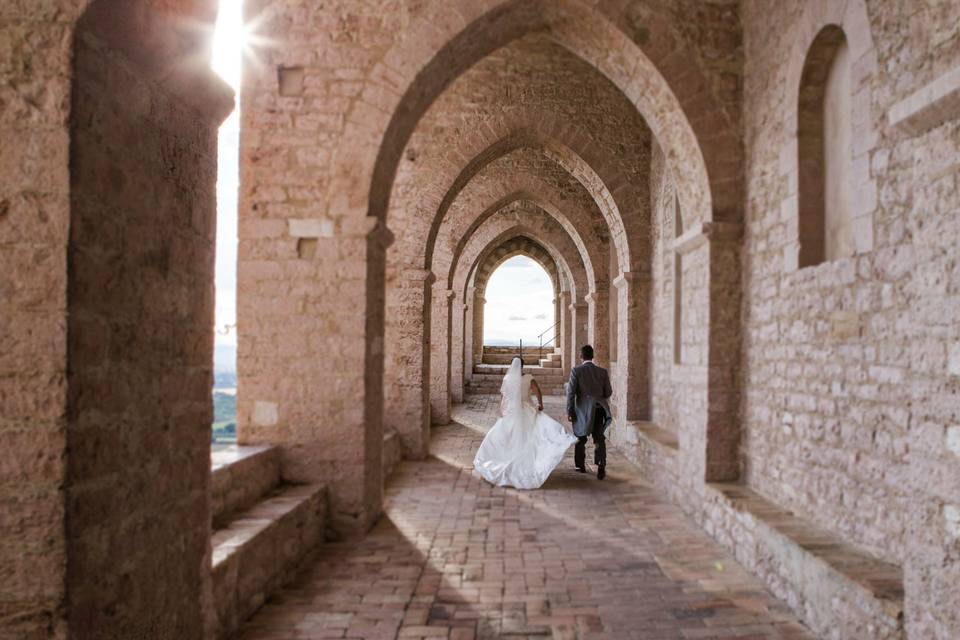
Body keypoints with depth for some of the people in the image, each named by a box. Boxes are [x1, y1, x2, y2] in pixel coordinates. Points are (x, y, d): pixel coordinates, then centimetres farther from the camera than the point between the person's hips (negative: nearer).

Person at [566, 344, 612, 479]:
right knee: (599, 439, 6)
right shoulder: (603, 372, 2)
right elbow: (608, 393, 5)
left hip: (583, 410, -1)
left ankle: (580, 466, 30)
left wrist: (569, 411, -4)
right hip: (599, 410, 1)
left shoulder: (576, 371, -6)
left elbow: (571, 392, -9)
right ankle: (601, 468, -8)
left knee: (580, 439, 18)